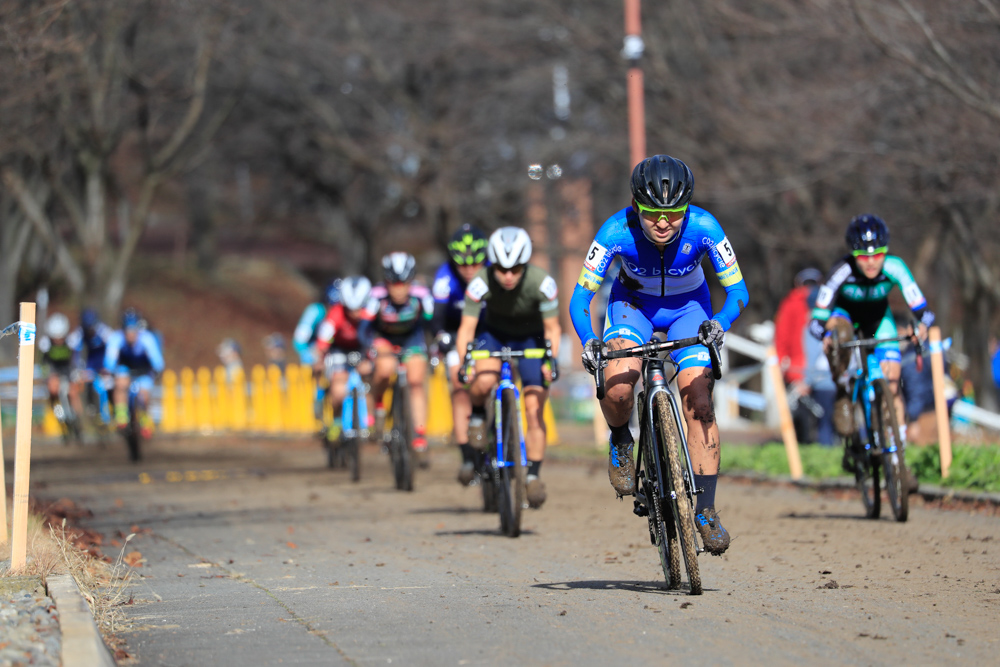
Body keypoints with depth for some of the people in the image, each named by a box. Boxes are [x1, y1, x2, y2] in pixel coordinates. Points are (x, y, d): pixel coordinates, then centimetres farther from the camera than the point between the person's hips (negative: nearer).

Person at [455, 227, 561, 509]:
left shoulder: (542, 284, -29)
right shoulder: (480, 283, -29)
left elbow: (552, 329, -18)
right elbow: (467, 328, -24)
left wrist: (551, 360, -34)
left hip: (531, 338, 0)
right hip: (494, 334, 0)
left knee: (534, 410, -10)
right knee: (484, 381, -32)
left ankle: (533, 476, 2)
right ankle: (478, 415, 1)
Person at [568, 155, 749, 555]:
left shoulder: (703, 228, -30)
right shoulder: (618, 231, -30)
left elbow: (737, 289, -22)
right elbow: (580, 296, -25)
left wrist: (720, 323, -42)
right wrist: (588, 342, -43)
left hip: (688, 306, 0)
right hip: (634, 303, 0)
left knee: (698, 399, -16)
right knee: (617, 385, -28)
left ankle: (706, 510, -8)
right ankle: (621, 443, 6)